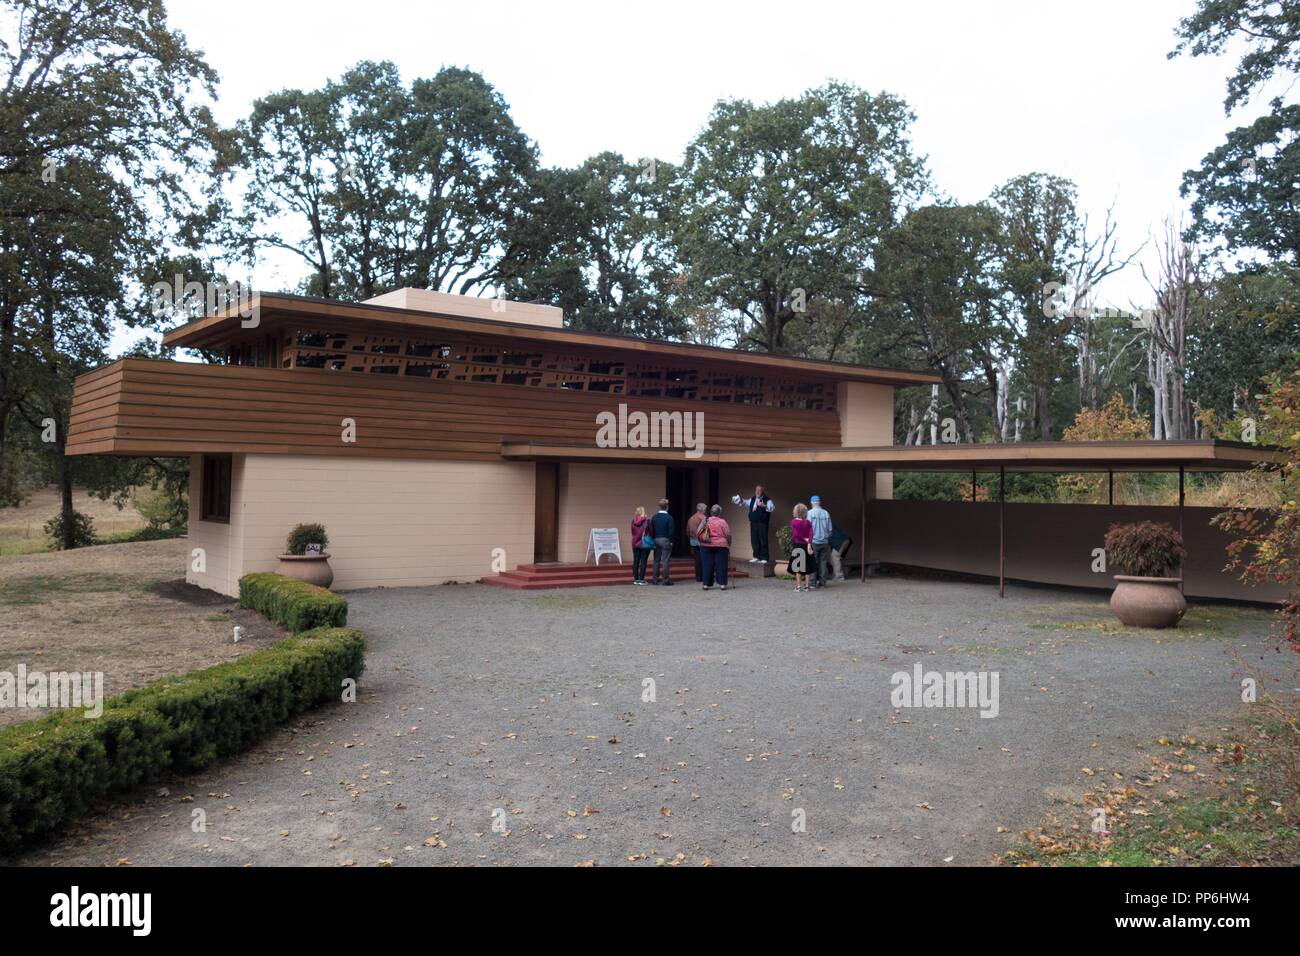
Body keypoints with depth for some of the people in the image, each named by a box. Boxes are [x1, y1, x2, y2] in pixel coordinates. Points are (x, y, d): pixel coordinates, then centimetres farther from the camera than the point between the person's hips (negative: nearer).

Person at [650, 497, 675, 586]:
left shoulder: (654, 517, 4)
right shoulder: (669, 518, -10)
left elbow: (651, 530, 6)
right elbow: (670, 531, -13)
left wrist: (653, 540, 12)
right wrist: (671, 541, -5)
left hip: (656, 540, 5)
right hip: (665, 540, -5)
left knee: (656, 560, 10)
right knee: (665, 561, -3)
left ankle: (655, 579, 11)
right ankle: (665, 580, -2)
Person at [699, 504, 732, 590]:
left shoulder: (705, 521, 4)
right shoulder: (722, 522, -5)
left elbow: (699, 534, 4)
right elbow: (728, 535, -6)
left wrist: (702, 542, 16)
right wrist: (728, 545, 8)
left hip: (706, 546, 3)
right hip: (721, 546, -3)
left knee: (707, 565, 5)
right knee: (721, 565, 2)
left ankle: (706, 584, 6)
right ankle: (722, 584, 1)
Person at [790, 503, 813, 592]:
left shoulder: (793, 521, -5)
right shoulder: (808, 522, 1)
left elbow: (795, 534, -13)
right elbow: (811, 534, -11)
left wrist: (805, 539, -3)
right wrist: (809, 544, -18)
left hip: (797, 546, -2)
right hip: (806, 545, 2)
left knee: (797, 566, 4)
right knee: (806, 565, 9)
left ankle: (798, 586, 2)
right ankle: (807, 586, 10)